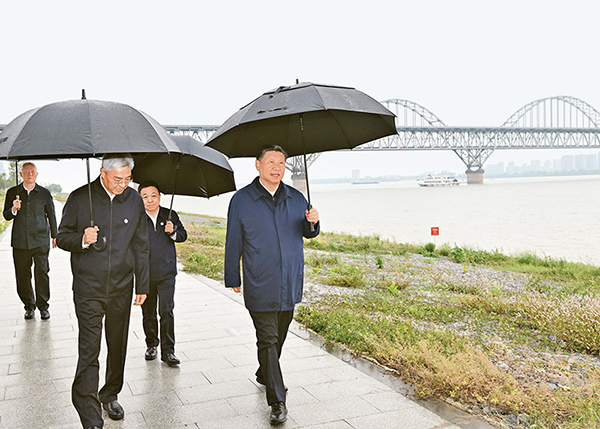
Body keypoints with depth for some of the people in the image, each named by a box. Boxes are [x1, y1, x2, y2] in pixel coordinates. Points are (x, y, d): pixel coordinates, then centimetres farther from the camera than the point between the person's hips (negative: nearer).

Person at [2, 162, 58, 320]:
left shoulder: (44, 193, 6)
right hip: (20, 242, 1)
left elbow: (51, 215, 14)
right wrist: (13, 209, -13)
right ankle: (29, 306, 19)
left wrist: (54, 236, 14)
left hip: (40, 241, -1)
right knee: (22, 276, 5)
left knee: (42, 273, -3)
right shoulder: (12, 193, 7)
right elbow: (6, 216, 9)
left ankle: (43, 306, 9)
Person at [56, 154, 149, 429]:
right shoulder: (80, 198, -4)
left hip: (122, 288, 3)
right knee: (89, 352, -5)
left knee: (118, 347, 14)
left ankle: (110, 395, 35)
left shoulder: (134, 200, 4)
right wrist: (82, 239, -20)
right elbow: (62, 237, 3)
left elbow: (141, 246, 10)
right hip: (88, 288, -3)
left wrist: (142, 285, 9)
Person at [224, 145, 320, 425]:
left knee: (279, 336, 17)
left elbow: (307, 233, 16)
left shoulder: (296, 198, 7)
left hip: (290, 284, 4)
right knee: (268, 340, -5)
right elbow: (233, 242, 2)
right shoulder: (241, 200, -3)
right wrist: (232, 279, 5)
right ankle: (277, 402, 2)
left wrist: (312, 222, -8)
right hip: (260, 286, -4)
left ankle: (265, 375, 42)